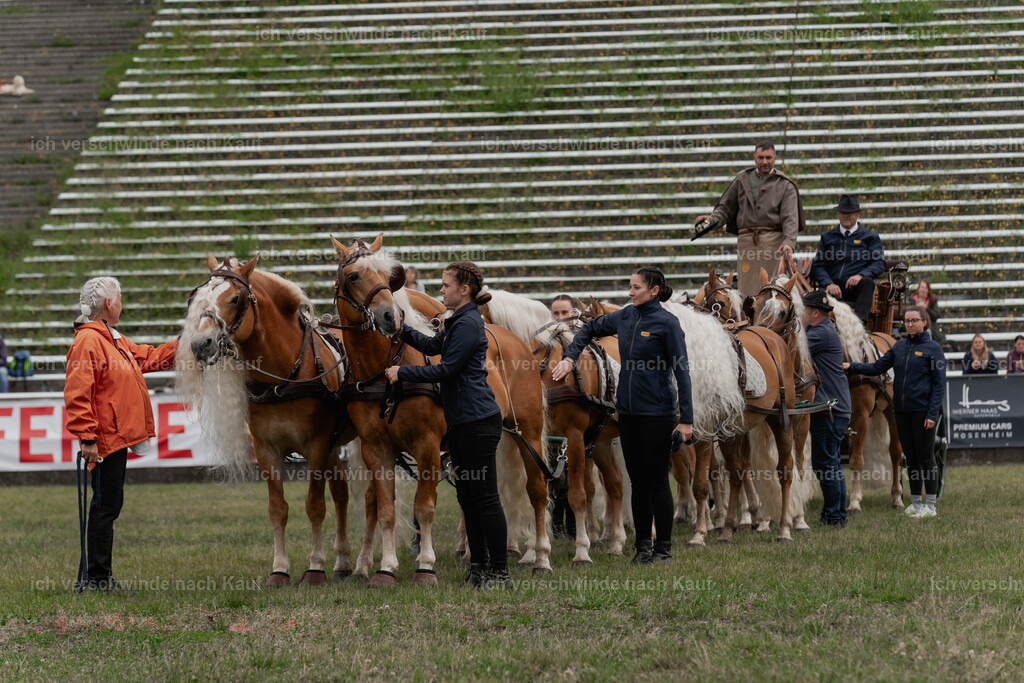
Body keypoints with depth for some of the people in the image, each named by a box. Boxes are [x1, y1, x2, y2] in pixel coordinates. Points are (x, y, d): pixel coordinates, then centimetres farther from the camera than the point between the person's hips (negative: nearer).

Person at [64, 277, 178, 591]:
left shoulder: (114, 340, 17)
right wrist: (87, 437, -25)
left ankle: (101, 577, 17)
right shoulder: (88, 341, -15)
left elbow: (147, 357, 32)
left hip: (119, 436, 11)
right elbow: (77, 393, -21)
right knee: (106, 506, -8)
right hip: (105, 440, -11)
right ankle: (98, 578, -5)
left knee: (109, 506, 12)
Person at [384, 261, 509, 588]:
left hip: (477, 422, -11)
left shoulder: (469, 324, -16)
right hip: (461, 421, 11)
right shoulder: (458, 322, 15)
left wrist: (402, 372, -11)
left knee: (485, 496, -8)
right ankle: (479, 567, 18)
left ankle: (500, 571, -5)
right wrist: (401, 329, 13)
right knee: (467, 495, 13)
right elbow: (433, 345, 26)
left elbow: (446, 370, -18)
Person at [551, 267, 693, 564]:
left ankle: (664, 548, 4)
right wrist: (570, 357, 8)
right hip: (628, 410, 7)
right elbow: (590, 329, 25)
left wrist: (686, 419, -16)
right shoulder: (626, 317, 8)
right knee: (637, 480, 10)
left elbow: (681, 370, -12)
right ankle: (643, 545, 16)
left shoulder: (667, 323, -11)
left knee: (656, 478, -3)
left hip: (657, 411, -7)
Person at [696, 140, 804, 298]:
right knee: (748, 291, -5)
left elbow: (790, 218, -1)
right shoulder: (742, 180, 17)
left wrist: (789, 242, -17)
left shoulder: (785, 185, 9)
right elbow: (726, 207, 21)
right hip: (746, 239, 2)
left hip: (773, 239, -2)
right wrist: (712, 218, 0)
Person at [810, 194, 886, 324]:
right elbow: (818, 265, 14)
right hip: (834, 288, 1)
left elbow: (879, 263, 5)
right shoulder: (828, 238, 23)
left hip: (856, 288, -1)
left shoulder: (870, 237, 17)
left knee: (867, 282, -37)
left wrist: (861, 275, -17)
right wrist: (829, 284, -9)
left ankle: (860, 320, -56)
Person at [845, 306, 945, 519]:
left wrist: (932, 414, -15)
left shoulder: (932, 348, -7)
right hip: (902, 411, 6)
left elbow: (939, 384, -8)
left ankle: (930, 505, 4)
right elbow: (878, 367, 10)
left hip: (922, 411, -6)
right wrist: (851, 366, -3)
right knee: (910, 457, 11)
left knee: (925, 457, -2)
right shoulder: (900, 346, 10)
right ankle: (915, 503, 19)